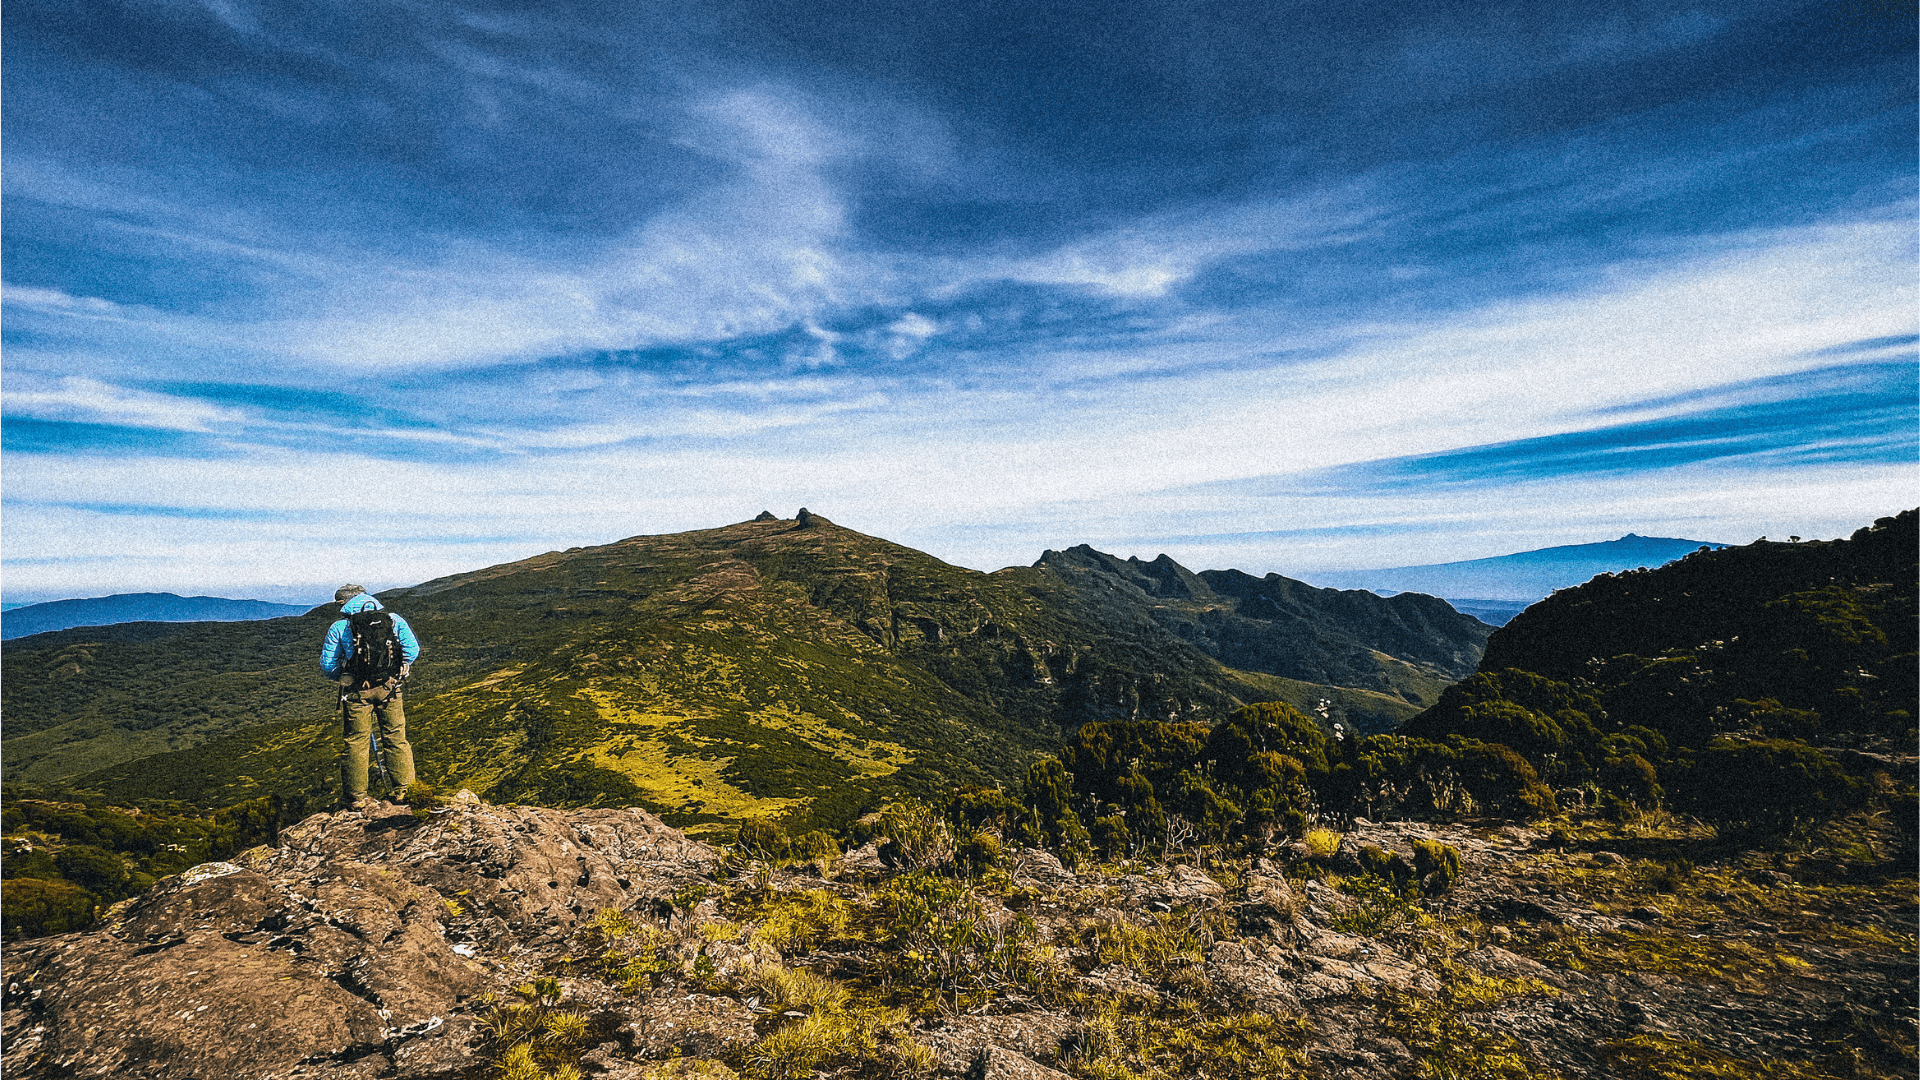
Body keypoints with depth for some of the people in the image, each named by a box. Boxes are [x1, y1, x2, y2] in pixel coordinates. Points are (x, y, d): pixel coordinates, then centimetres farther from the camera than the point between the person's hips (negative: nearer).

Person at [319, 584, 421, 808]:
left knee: (355, 742, 9)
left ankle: (355, 797, 17)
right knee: (396, 737, 11)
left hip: (356, 690, -1)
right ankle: (405, 788, 16)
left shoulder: (338, 628, 2)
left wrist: (343, 678, 19)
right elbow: (413, 649, -3)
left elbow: (327, 666, 0)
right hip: (389, 688, 1)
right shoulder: (393, 619, 5)